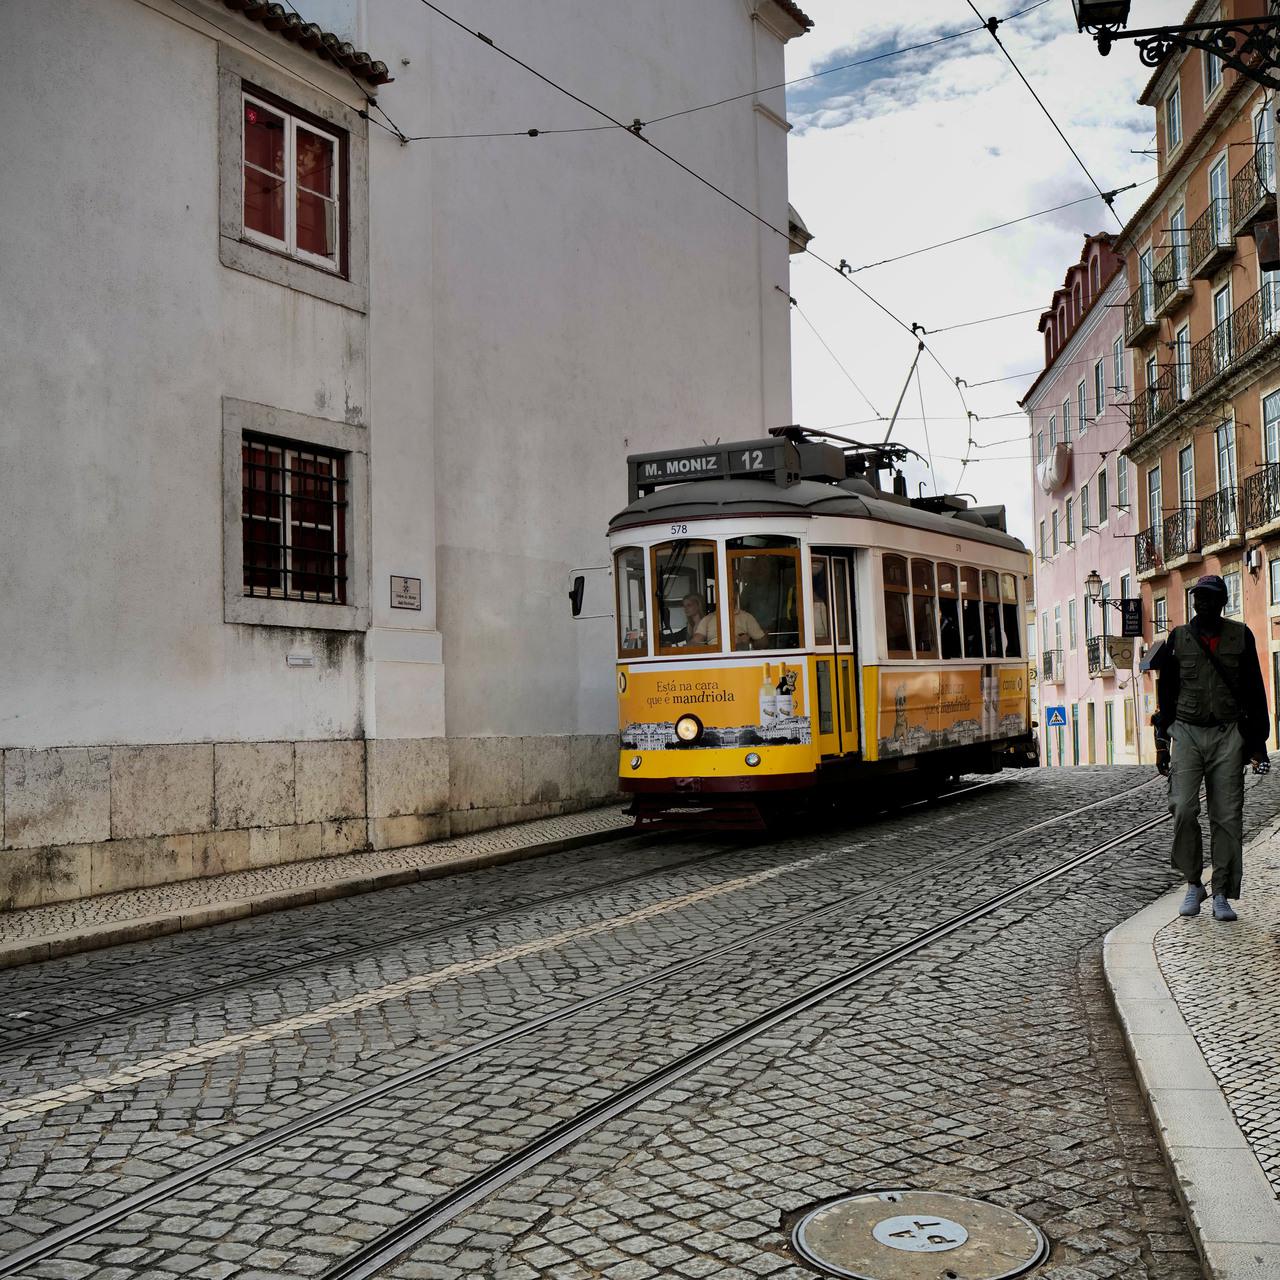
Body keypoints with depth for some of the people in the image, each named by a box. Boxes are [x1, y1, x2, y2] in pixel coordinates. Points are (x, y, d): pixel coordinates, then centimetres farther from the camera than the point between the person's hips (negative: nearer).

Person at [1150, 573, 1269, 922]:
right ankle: (1193, 884, 5)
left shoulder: (1241, 636, 7)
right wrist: (1162, 743, 8)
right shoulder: (1178, 638, 7)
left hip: (1228, 736, 0)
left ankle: (1221, 893, 5)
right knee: (1183, 809, -12)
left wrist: (1257, 741, 6)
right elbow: (1165, 694, 11)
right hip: (1187, 734, 0)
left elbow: (1254, 691, 11)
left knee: (1227, 815, -2)